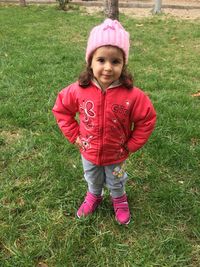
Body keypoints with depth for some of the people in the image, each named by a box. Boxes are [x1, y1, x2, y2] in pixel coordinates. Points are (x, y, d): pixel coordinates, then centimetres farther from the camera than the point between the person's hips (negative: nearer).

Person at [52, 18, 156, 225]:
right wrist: (74, 135, -8)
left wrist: (132, 145, -12)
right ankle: (94, 196, 62)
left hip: (116, 155, -1)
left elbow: (147, 119, -14)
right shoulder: (79, 90, -23)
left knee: (116, 183, 28)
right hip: (89, 153, 2)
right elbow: (61, 109, -6)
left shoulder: (132, 95, -28)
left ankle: (119, 200, 59)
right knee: (93, 181, 31)